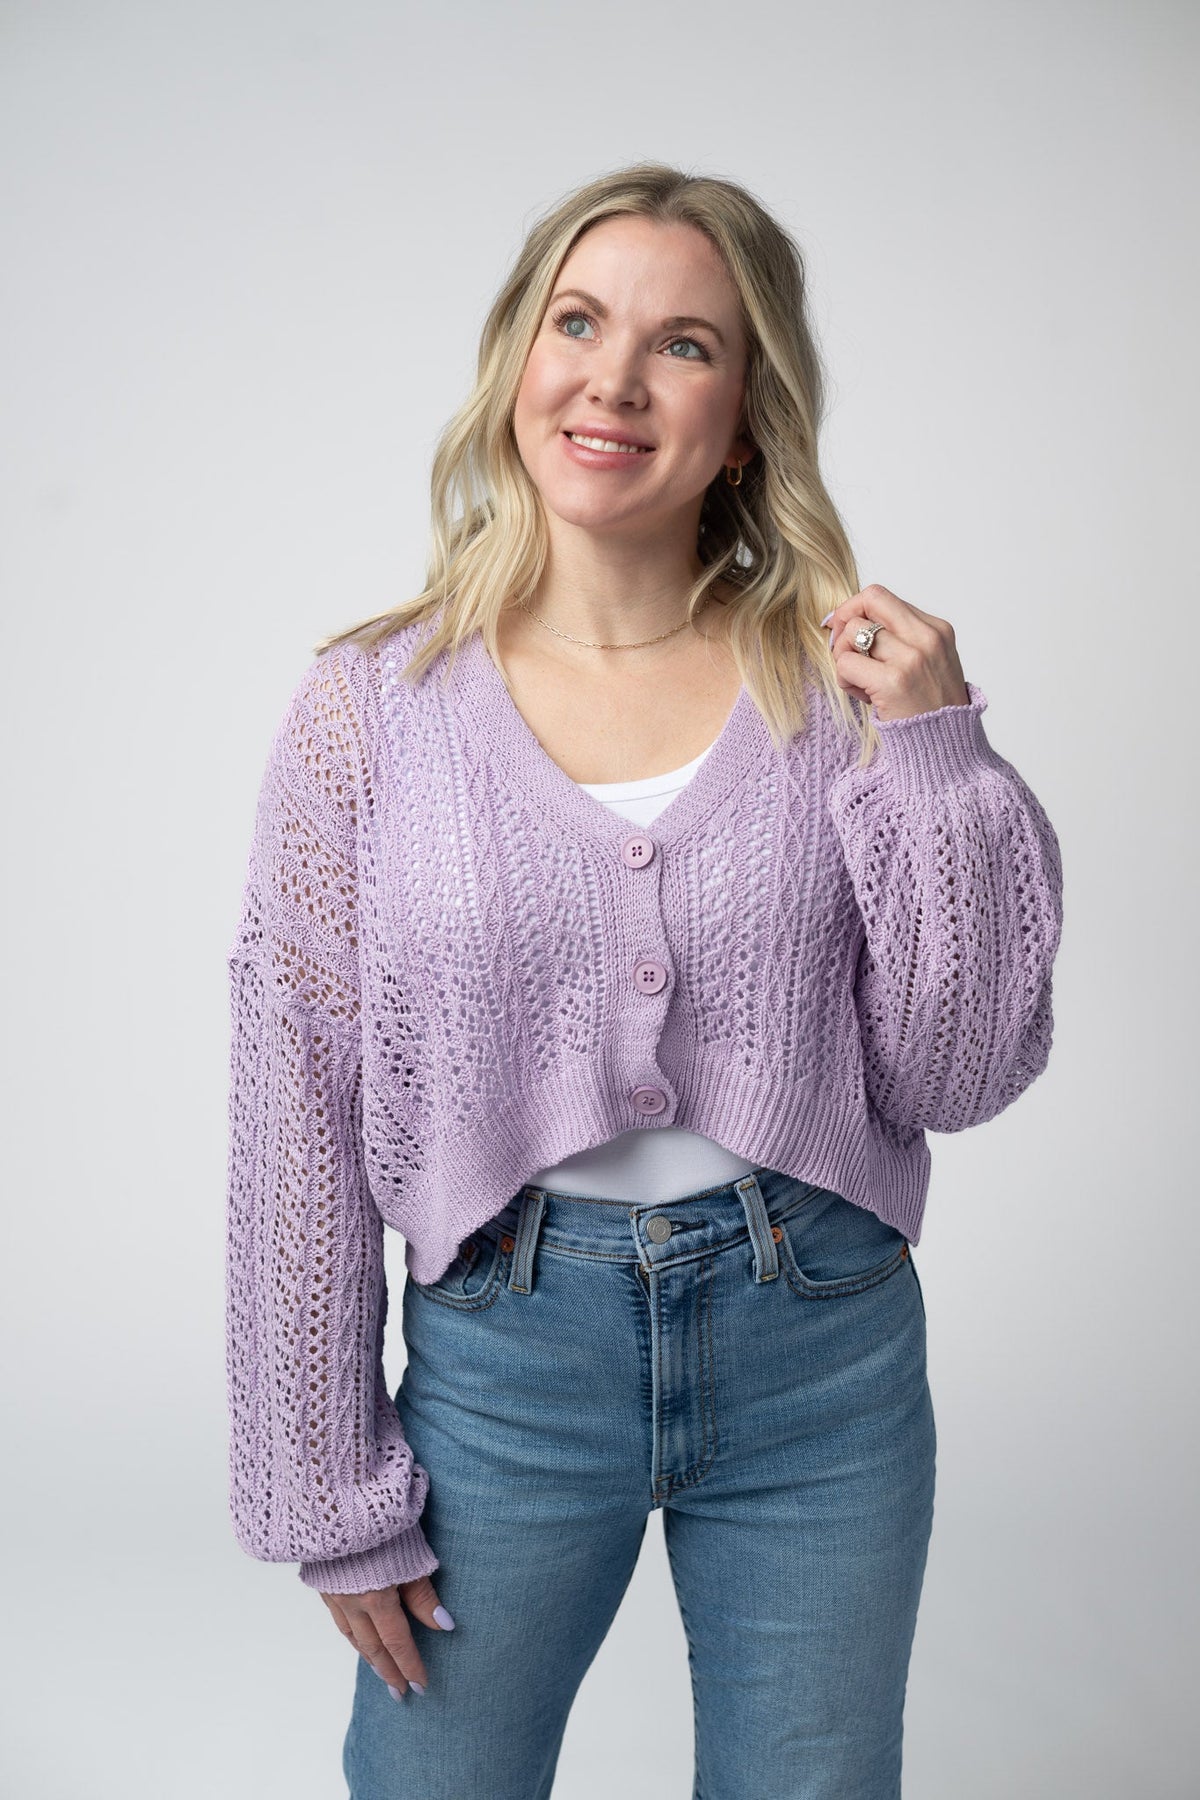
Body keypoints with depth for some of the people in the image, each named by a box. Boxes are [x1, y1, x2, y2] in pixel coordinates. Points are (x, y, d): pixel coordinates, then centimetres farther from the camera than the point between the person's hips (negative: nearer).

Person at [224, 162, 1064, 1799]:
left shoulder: (843, 684, -4)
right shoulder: (374, 709, -7)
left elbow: (959, 1077, -3)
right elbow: (299, 1116, -3)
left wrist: (934, 761, -15)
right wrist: (331, 1493, 0)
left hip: (823, 1352, 1)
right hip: (503, 1348, -1)